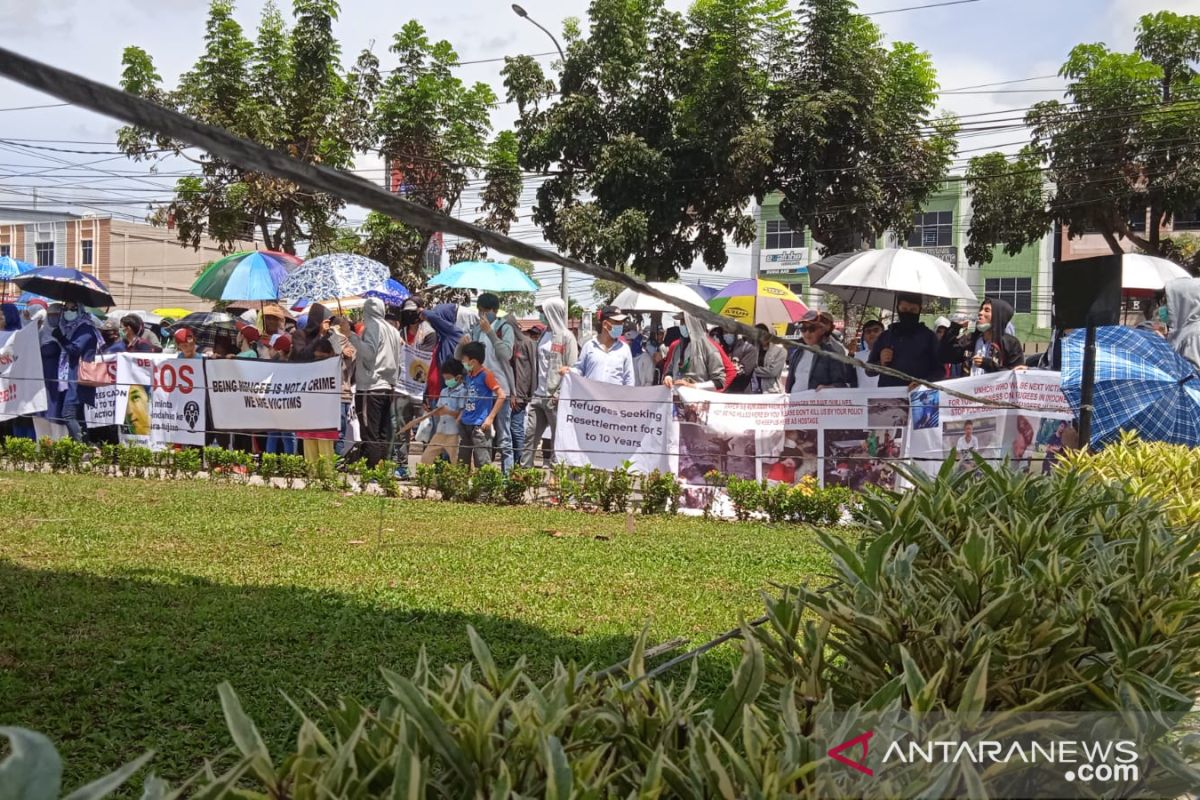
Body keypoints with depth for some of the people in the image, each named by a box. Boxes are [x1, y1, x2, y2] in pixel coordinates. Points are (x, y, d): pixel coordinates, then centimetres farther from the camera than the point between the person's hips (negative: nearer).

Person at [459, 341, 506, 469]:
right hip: (465, 423, 8)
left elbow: (502, 396, -15)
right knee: (462, 462, 14)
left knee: (482, 463, -7)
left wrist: (490, 417, -16)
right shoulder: (469, 375, 10)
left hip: (479, 424, -8)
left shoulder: (486, 374, -12)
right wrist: (462, 414, 13)